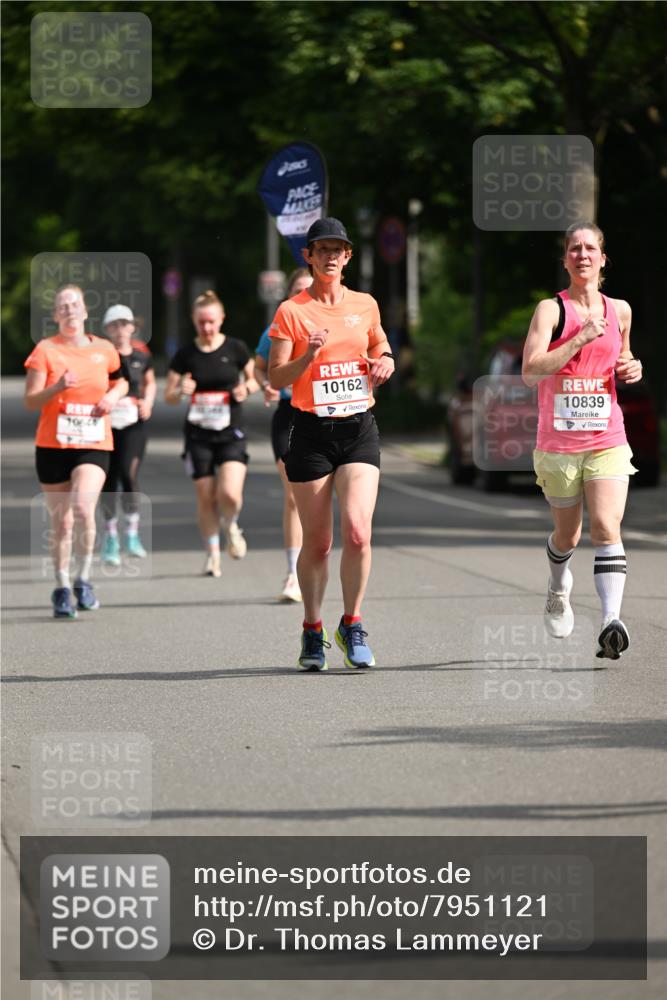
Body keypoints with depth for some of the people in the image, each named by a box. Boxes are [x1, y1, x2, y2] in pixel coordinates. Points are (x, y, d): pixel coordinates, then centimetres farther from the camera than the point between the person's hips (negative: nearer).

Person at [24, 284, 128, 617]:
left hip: (94, 444, 0)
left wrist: (113, 395, 2)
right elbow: (30, 401, -8)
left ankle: (83, 580, -8)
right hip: (52, 446, 0)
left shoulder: (104, 350, 5)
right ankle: (62, 588, 21)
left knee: (83, 508, -23)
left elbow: (120, 381, 24)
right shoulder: (45, 350, -2)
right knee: (61, 521, 5)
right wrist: (57, 387, -25)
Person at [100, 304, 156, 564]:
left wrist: (147, 402, 6)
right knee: (109, 479, 3)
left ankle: (132, 534, 4)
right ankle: (110, 538, 18)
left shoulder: (142, 356, 7)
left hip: (134, 424, 1)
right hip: (106, 423, -1)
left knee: (129, 474, -13)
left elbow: (150, 383, 24)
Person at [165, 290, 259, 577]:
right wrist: (181, 391, -17)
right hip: (198, 434, 1)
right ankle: (212, 553, 18)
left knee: (230, 493, -17)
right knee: (206, 498, 2)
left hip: (231, 433, -1)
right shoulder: (185, 355, 0)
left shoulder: (235, 349, -1)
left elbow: (255, 378, 13)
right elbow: (169, 396, 6)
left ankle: (231, 527, 17)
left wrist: (247, 388, -9)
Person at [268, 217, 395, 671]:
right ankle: (313, 632, 20)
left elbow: (379, 349, 24)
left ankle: (352, 625, 3)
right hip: (311, 432, -2)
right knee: (317, 542, 2)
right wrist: (309, 354, -23)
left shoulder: (365, 305, 8)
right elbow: (276, 378, -6)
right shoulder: (291, 311, -2)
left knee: (357, 531, -15)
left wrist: (385, 361, 2)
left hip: (359, 429, 2)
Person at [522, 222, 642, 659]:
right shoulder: (551, 310, -5)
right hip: (558, 441, -1)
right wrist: (581, 338, -23)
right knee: (567, 534, 14)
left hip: (608, 440, 1)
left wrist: (631, 368, 5)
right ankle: (559, 587, 47)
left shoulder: (619, 310, 8)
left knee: (607, 527, -17)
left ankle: (612, 621, -26)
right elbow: (531, 371, -18)